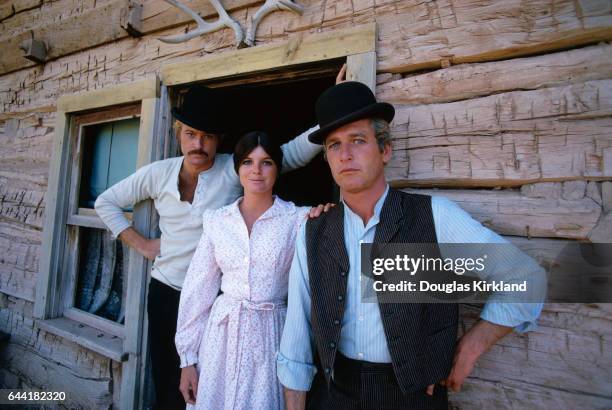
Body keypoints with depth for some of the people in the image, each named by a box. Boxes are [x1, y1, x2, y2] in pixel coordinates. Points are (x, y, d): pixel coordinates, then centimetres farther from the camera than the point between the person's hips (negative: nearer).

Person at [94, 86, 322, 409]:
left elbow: (296, 152, -13)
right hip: (166, 292, 3)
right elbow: (105, 202, 12)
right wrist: (140, 243, 4)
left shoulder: (235, 168, -9)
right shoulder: (158, 173, 0)